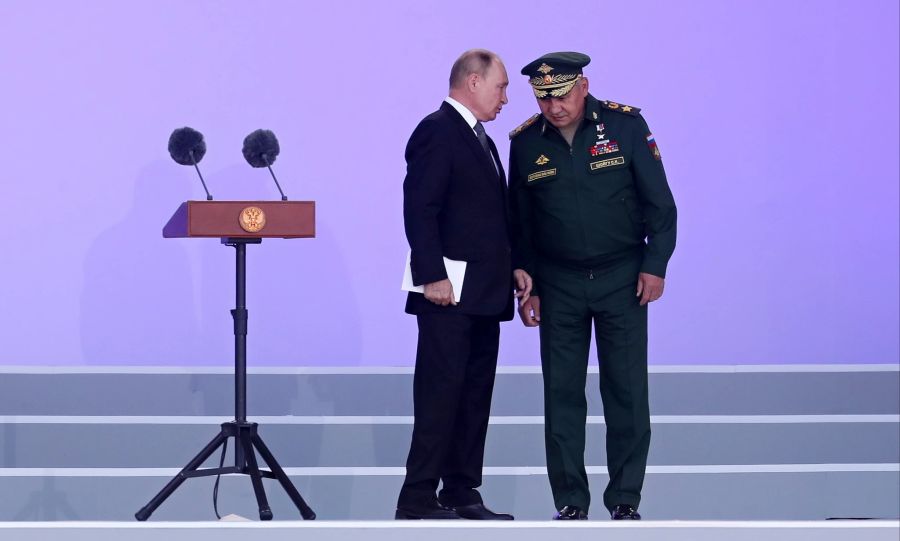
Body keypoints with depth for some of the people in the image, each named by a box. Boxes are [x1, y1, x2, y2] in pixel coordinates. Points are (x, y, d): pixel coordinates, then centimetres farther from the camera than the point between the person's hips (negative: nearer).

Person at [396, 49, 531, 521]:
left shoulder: (480, 139, 21)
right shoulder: (438, 131, -9)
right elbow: (419, 209, -16)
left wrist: (513, 267, 14)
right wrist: (432, 277, -21)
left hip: (483, 294, 10)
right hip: (449, 292, -10)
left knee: (475, 396, 10)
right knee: (440, 395, -9)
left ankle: (462, 494, 15)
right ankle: (418, 501, -8)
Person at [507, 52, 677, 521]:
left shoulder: (626, 125, -5)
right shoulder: (525, 142, 1)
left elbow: (659, 201, -1)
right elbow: (519, 222, 9)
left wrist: (655, 265, -7)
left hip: (622, 279, -2)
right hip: (558, 284, 2)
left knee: (627, 391, -2)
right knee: (561, 393, 1)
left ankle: (625, 500, 6)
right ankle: (570, 503, 8)